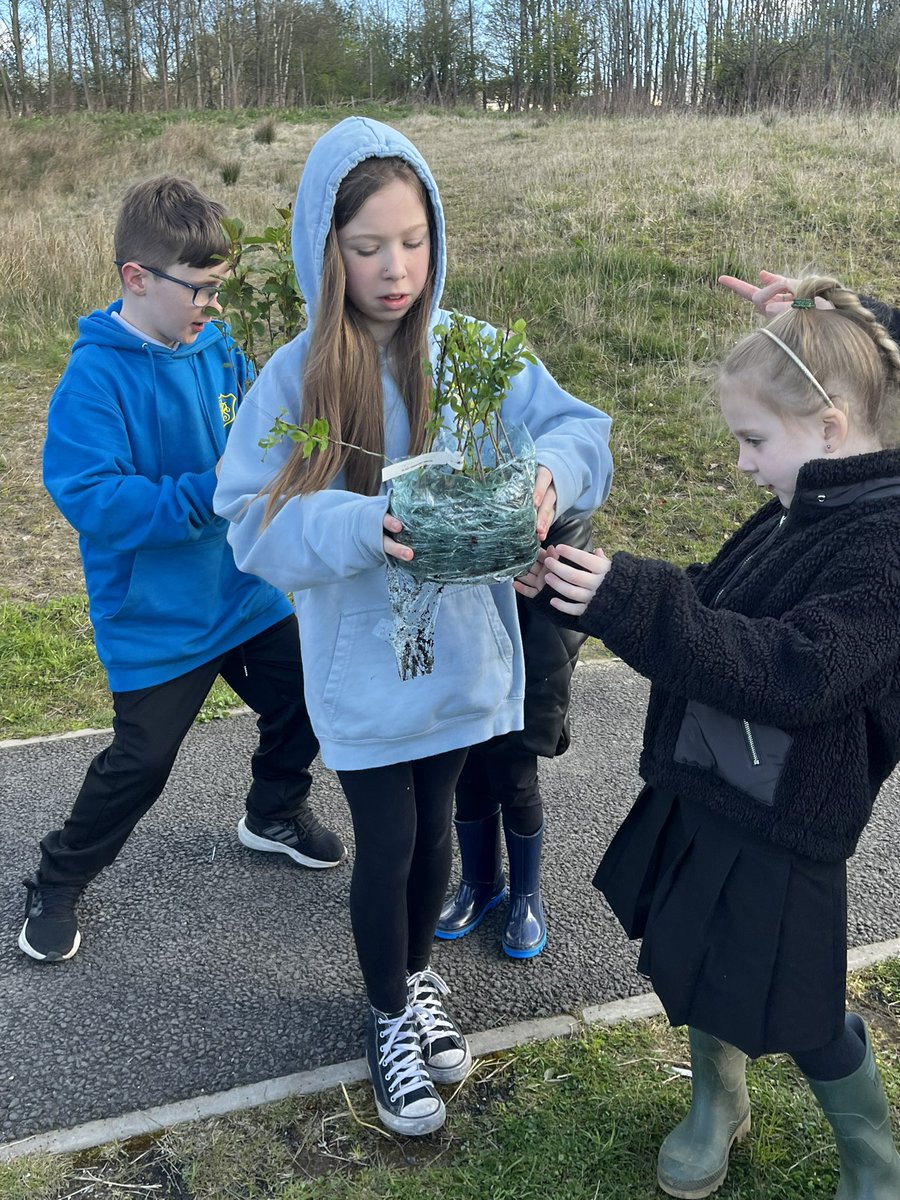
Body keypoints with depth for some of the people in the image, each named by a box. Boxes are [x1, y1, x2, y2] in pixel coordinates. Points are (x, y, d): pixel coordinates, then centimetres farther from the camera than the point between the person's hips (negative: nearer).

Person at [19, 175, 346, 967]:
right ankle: (57, 886, 28)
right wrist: (209, 491, -33)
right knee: (140, 762, 2)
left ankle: (275, 813, 48)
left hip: (245, 590, 7)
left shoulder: (216, 348, -1)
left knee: (301, 701, 18)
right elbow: (89, 497, -27)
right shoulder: (97, 376, -20)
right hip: (155, 616, -6)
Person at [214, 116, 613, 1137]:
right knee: (386, 848, 12)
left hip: (460, 653, 3)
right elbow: (254, 520, -16)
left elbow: (579, 428, -9)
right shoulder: (295, 378, -13)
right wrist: (361, 525, -33)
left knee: (433, 830, 22)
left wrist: (548, 471, -31)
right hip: (361, 668, -2)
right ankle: (390, 1017, 41)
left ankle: (417, 975, 51)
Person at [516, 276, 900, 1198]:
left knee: (792, 1004, 9)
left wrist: (635, 604, -37)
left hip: (783, 820, -8)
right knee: (693, 957, 22)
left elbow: (799, 672, -33)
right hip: (702, 785, 8)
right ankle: (717, 1104, 50)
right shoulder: (796, 516, 4)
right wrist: (588, 587, -3)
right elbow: (705, 614, 11)